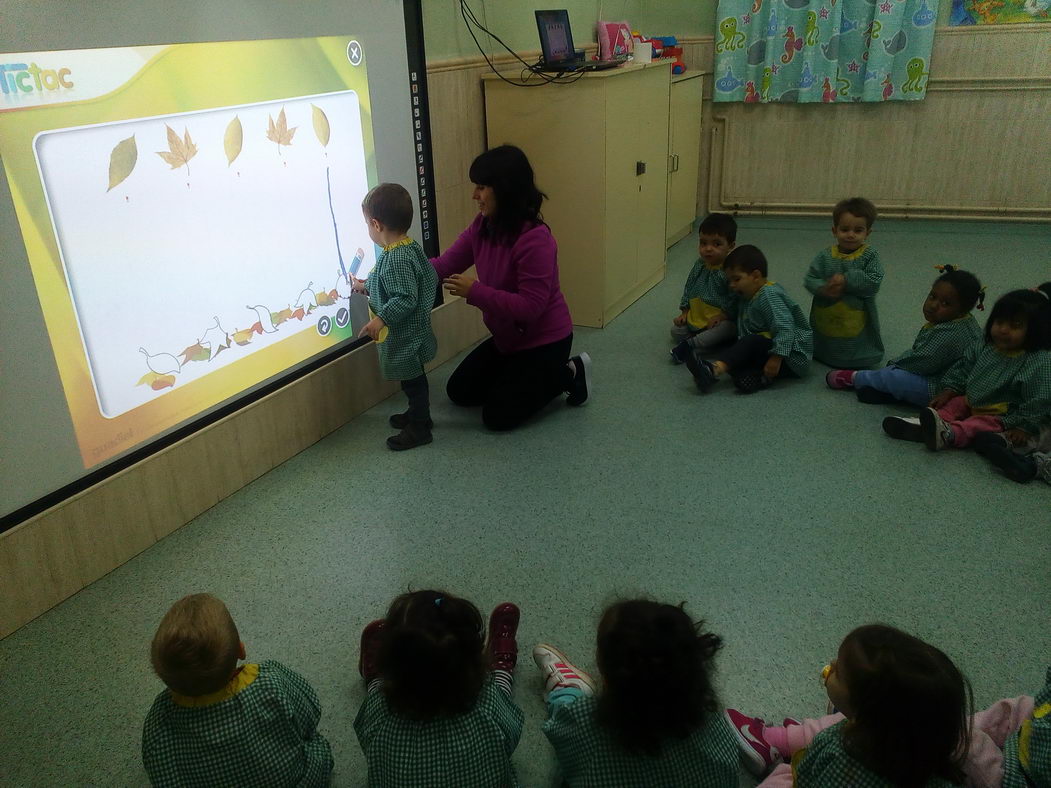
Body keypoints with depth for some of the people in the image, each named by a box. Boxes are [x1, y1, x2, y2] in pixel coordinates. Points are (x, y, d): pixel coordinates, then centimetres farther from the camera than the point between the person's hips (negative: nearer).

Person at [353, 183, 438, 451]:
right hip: (405, 334, 10)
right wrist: (366, 286, 25)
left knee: (412, 379, 5)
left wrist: (381, 320, -31)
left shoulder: (397, 258, -28)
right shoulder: (407, 247, 3)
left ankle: (419, 429, 19)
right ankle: (417, 414, 41)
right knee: (412, 378, 24)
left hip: (406, 336, -10)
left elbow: (405, 298, -31)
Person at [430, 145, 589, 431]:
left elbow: (530, 307, -32)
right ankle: (523, 376, 25)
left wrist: (475, 292, -32)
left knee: (497, 416, -6)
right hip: (507, 338, 9)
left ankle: (569, 373, 9)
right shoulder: (482, 227, -6)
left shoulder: (536, 239, -31)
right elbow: (445, 265, -5)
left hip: (545, 340, -9)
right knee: (460, 391, 15)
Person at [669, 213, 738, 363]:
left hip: (720, 319, -7)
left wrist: (723, 315, -25)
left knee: (725, 328, -37)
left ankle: (690, 344, -33)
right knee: (676, 329, -5)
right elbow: (689, 288, 14)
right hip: (696, 317, 7)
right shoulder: (699, 266, 2)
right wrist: (685, 311, 9)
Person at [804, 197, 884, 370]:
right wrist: (823, 289, -29)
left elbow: (874, 282, -21)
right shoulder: (825, 256, -6)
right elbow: (810, 279, -8)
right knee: (821, 353, 23)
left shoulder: (870, 256, -11)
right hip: (826, 320, 2)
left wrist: (846, 281, -27)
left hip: (856, 322, -2)